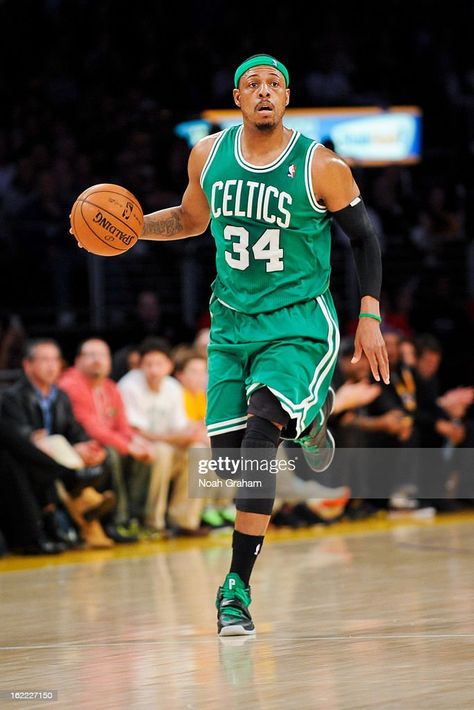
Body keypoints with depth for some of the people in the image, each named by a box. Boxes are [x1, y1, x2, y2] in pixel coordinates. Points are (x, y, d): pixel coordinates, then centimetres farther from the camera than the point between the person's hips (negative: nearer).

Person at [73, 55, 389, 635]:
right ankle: (305, 419, 37)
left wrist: (370, 317, -7)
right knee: (226, 449, 1)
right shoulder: (208, 156, 1)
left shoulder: (321, 167, -11)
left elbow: (363, 239, 0)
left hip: (298, 322, -5)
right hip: (232, 320, 5)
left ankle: (236, 587, -22)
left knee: (258, 434, -24)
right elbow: (191, 220, 19)